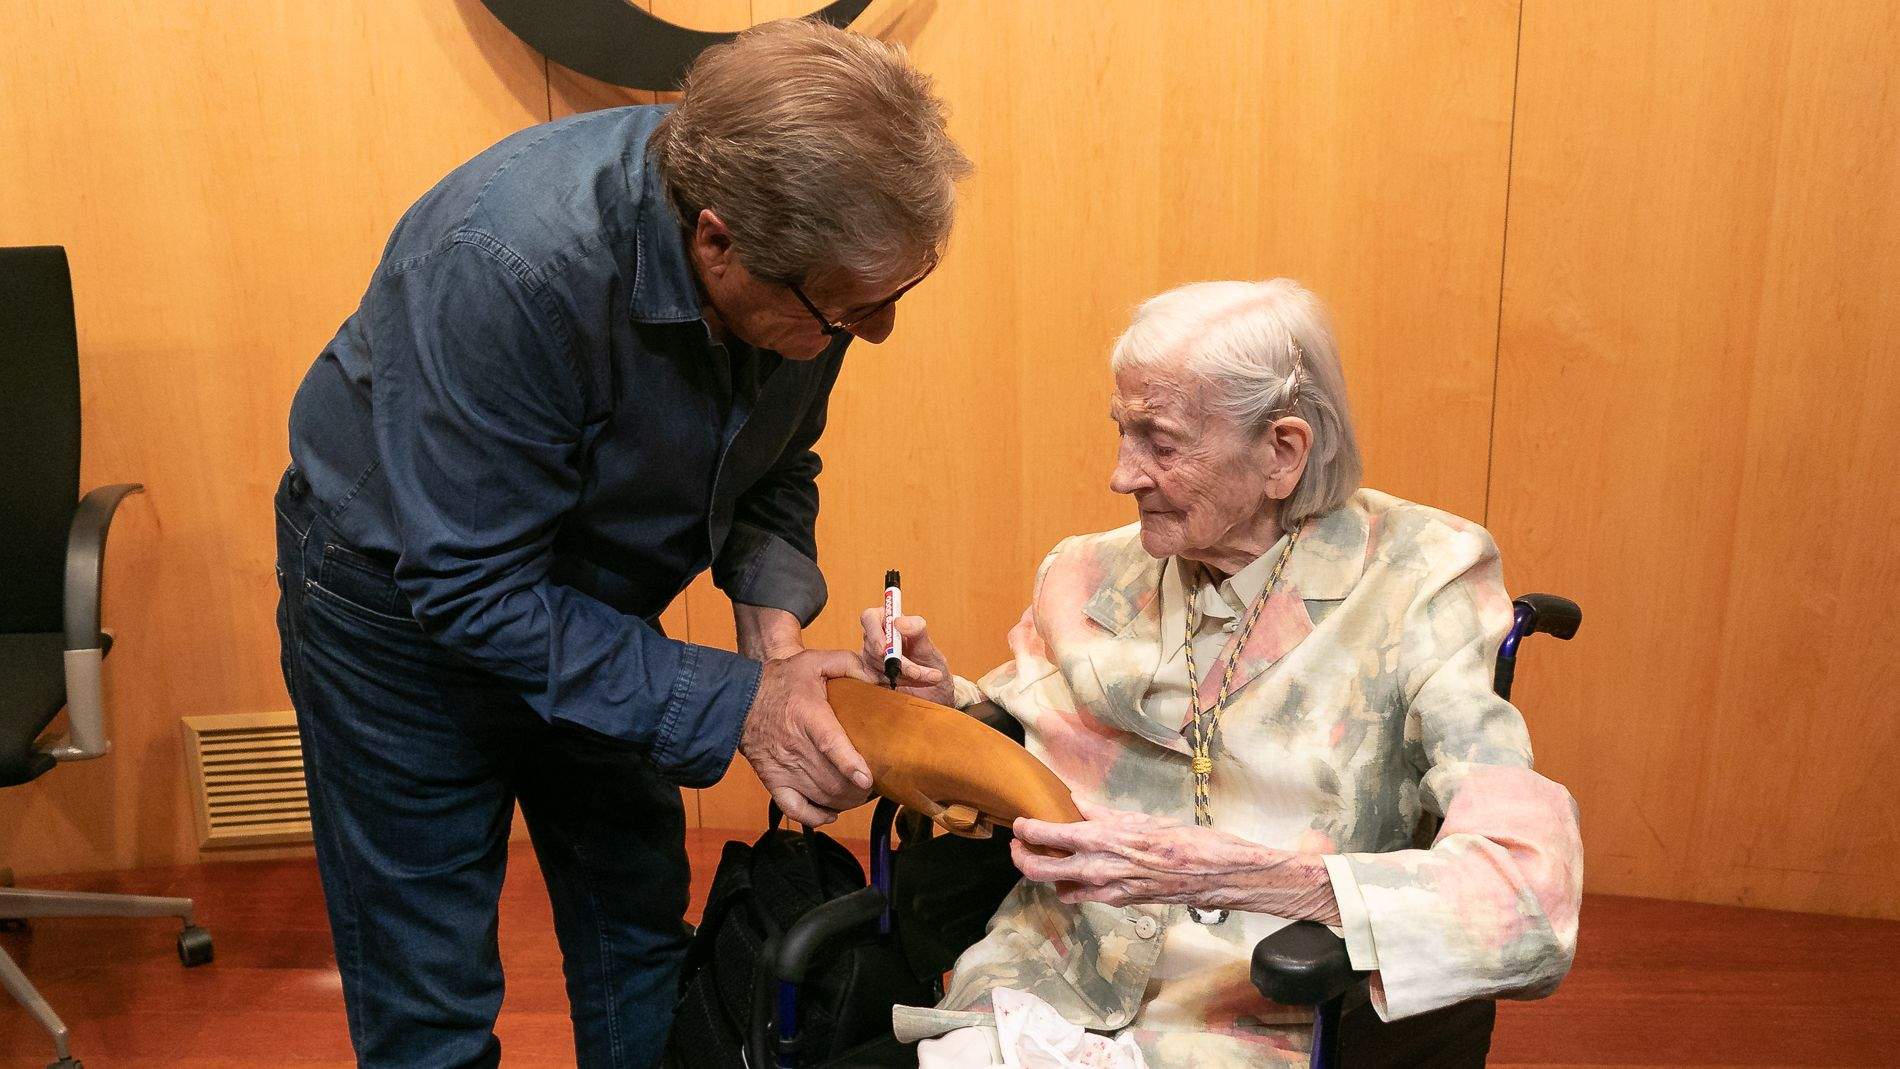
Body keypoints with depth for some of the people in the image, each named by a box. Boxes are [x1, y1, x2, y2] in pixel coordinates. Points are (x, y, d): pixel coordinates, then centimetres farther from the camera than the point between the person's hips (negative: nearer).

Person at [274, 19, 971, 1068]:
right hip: (404, 601, -5)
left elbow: (773, 467, -2)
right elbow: (472, 587, -32)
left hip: (588, 598, 5)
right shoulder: (500, 269, -38)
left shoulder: (816, 248, -19)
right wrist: (735, 705, -32)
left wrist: (774, 623, -20)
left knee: (640, 939, 15)